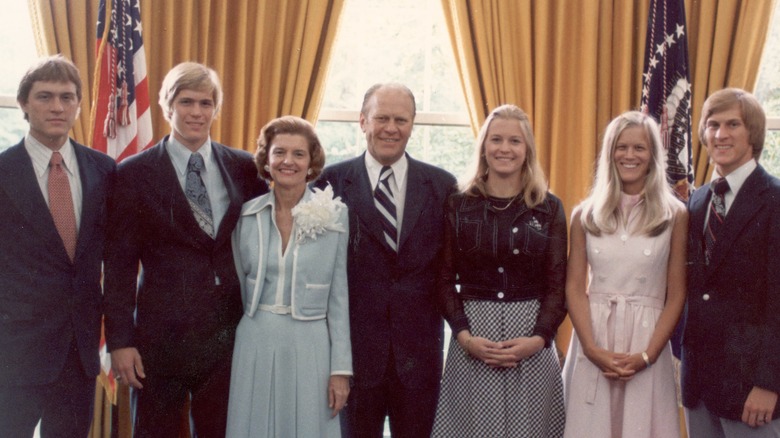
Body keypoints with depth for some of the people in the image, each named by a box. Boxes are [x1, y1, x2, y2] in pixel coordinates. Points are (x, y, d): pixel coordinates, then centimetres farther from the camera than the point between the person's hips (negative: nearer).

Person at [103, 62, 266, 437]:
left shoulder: (245, 168, 6)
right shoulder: (134, 173, -1)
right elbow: (119, 263, -2)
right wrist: (120, 340, -7)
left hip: (229, 333, 2)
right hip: (161, 334, -2)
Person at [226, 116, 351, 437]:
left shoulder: (334, 216, -5)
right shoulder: (247, 215, 1)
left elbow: (339, 296, -4)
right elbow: (238, 287, 11)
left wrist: (341, 367, -5)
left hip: (310, 347, -2)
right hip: (255, 345, 2)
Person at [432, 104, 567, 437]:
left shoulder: (549, 208, 4)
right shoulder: (458, 206, 3)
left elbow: (557, 284, 3)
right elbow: (445, 280, 3)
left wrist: (539, 338, -11)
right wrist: (465, 336, -11)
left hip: (532, 338, 0)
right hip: (473, 335, 0)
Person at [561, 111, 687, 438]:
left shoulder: (675, 215, 1)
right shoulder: (586, 214, 4)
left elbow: (676, 294, 1)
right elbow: (574, 288, 3)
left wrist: (647, 354, -9)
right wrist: (593, 349, -10)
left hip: (647, 340, -1)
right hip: (593, 342, 1)